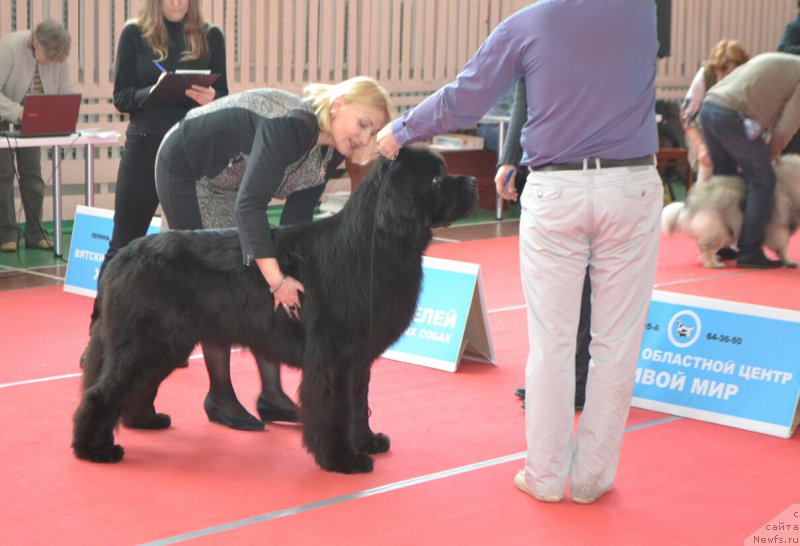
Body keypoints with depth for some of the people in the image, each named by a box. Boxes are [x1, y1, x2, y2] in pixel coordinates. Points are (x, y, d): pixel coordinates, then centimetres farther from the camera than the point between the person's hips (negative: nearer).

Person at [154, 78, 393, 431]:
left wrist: (287, 274, -17)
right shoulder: (291, 126, -37)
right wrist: (277, 278, -52)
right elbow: (249, 204, -45)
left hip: (232, 181, 8)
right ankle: (219, 396, 5)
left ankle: (271, 393, 6)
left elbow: (297, 216, -7)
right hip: (186, 171, -8)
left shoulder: (328, 153, -11)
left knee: (258, 286, 2)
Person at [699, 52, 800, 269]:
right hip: (732, 115, -9)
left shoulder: (779, 62, 27)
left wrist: (771, 151, 19)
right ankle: (749, 252, -2)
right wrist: (770, 156, 13)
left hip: (708, 107, 9)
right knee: (763, 181, 0)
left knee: (725, 176, 20)